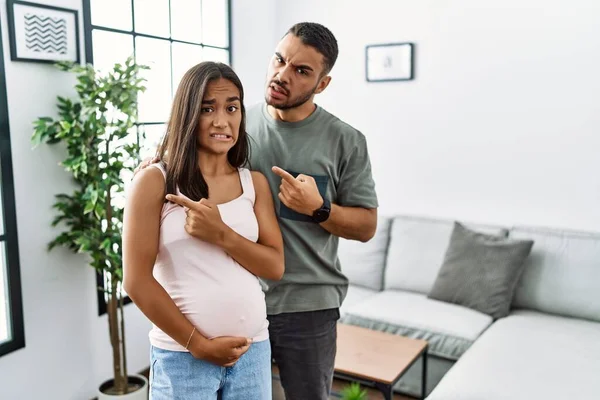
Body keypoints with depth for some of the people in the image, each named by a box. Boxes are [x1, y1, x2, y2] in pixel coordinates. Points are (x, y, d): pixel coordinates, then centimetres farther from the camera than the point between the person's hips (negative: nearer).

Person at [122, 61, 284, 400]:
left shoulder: (255, 183, 4)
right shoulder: (155, 181, -7)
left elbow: (275, 267, 0)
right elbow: (137, 281, -9)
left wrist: (222, 234, -15)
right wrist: (199, 344, -9)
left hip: (252, 349, 4)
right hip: (181, 354, -3)